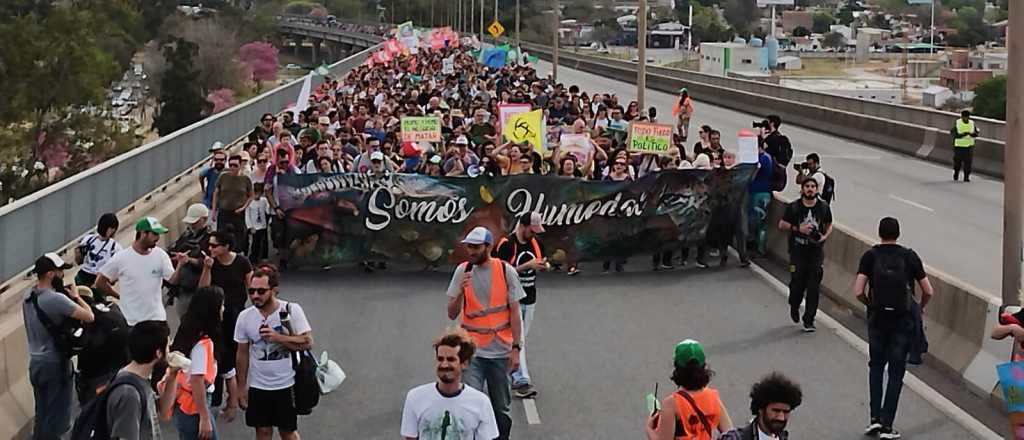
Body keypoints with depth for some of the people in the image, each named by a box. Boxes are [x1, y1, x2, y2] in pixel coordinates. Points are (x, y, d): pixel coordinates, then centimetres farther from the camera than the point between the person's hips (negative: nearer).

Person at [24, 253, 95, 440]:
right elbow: (89, 317, -24)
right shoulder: (55, 299, -23)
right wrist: (76, 297, -7)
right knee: (56, 418, 2)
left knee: (41, 416, 19)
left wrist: (70, 297, 2)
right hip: (54, 365, -8)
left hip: (35, 363, 8)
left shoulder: (29, 297, 5)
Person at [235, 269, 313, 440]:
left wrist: (278, 337, -28)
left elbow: (307, 341, -16)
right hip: (257, 387, 2)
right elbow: (243, 353, 4)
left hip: (286, 385, -2)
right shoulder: (245, 317, -5)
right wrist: (241, 387, 6)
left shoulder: (292, 310, -13)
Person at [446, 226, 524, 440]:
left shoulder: (506, 271, -3)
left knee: (501, 410, 9)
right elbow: (452, 314, 2)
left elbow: (515, 313, 0)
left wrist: (516, 348, -5)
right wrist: (461, 291, -16)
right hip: (472, 351, 0)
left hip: (500, 352, 0)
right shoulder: (462, 271, 1)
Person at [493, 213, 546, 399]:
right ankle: (521, 380, -16)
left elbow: (541, 262, 21)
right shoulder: (506, 245, -15)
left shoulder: (535, 243, 6)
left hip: (529, 299, 7)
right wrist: (527, 265, -24)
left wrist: (543, 265, -3)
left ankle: (514, 374, 24)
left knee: (521, 339, 13)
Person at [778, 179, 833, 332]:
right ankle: (794, 308, 35)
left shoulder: (823, 207, 1)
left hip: (816, 252, 1)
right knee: (797, 285, 2)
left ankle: (809, 320, 8)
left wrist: (824, 236, -7)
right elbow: (782, 225, 1)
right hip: (798, 252, -1)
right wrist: (798, 228, -15)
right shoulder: (794, 207, -4)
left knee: (814, 288, -2)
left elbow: (829, 225, 14)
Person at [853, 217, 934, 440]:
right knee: (896, 372, 5)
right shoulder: (909, 256, 0)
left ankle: (875, 417, 7)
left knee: (876, 366, 19)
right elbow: (928, 292, 0)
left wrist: (870, 304, 10)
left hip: (878, 319, 0)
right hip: (903, 320, 0)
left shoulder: (870, 256, -2)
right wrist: (919, 308, 18)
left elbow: (858, 291, -10)